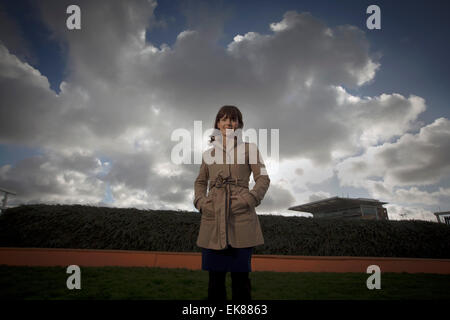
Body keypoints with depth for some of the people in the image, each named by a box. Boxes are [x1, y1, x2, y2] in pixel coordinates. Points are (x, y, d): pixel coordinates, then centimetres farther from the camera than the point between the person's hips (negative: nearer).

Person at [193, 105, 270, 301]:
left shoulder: (249, 148, 9)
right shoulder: (209, 152, 16)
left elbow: (263, 178, 5)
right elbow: (200, 181, 21)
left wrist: (250, 200, -9)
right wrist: (200, 202, 4)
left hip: (241, 218, -2)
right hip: (213, 217, 3)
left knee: (240, 275, 0)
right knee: (215, 274, 6)